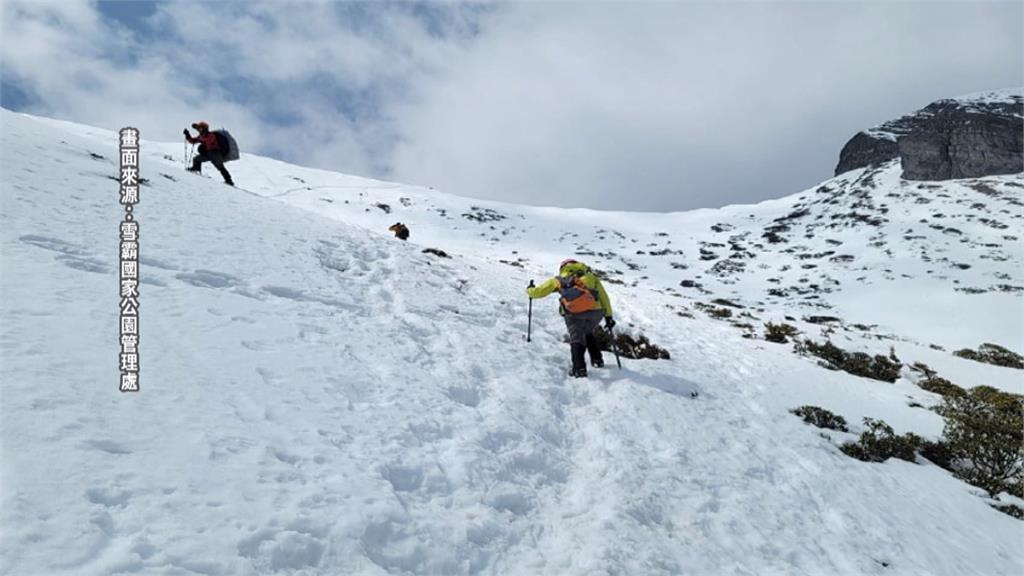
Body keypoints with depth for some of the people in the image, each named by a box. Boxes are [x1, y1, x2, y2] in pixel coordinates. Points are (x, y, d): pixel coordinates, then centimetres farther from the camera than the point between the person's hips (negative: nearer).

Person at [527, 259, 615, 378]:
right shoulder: (591, 275, 30)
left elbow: (537, 292, 28)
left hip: (574, 313, -3)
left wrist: (529, 290, 49)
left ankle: (579, 368, -13)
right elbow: (604, 297, 25)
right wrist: (608, 316, 27)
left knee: (576, 339, 4)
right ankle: (597, 360, 27)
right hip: (596, 311, 3)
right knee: (588, 333, 28)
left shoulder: (558, 279, 24)